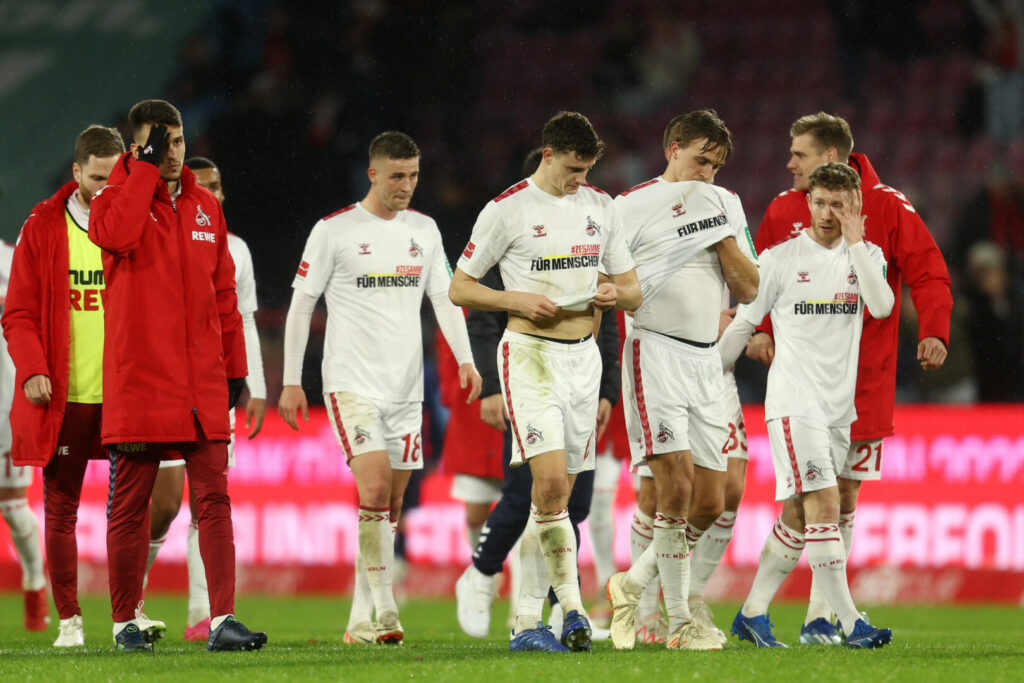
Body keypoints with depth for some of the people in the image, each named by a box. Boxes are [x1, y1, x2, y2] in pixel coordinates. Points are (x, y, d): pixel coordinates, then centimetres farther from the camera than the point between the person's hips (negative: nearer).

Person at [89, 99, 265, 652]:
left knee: (213, 496, -5)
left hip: (202, 383, 3)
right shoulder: (117, 197, 3)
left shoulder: (205, 207, 16)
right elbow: (116, 233, -23)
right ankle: (125, 622, 13)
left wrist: (234, 366, 14)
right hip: (138, 377, -3)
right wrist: (147, 168, -14)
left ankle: (221, 619, -9)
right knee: (130, 502, 3)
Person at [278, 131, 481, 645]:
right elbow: (301, 306, 0)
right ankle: (384, 610, -18)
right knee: (374, 492, -19)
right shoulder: (334, 231, -3)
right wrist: (291, 381, -2)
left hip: (406, 386, 5)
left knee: (391, 507, 5)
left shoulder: (424, 230, 11)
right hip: (352, 383, -5)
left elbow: (444, 297, 13)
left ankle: (360, 621, 12)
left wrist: (464, 358, -2)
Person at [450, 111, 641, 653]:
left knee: (556, 496, 5)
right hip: (530, 355, -5)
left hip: (583, 357, 5)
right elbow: (459, 288, 0)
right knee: (550, 479, -20)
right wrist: (518, 301, -15)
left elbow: (632, 291, 18)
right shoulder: (507, 210, -4)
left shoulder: (599, 206, 12)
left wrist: (614, 294, -5)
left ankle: (526, 622, 10)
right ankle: (571, 605, -14)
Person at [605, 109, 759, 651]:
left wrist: (722, 236, -3)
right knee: (676, 486, -16)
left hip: (705, 359, 6)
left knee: (709, 504, 4)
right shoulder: (633, 206, 0)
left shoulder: (724, 206, 15)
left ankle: (631, 585, 24)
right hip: (654, 353, -6)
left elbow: (749, 290, 10)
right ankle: (679, 622, -10)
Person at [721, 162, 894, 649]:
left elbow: (882, 306, -11)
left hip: (839, 406, 5)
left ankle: (752, 613, 20)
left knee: (797, 517, 9)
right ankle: (850, 623, -20)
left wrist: (854, 241, -12)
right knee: (824, 505, -16)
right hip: (792, 402, -5)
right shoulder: (779, 259, 0)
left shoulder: (866, 256, 9)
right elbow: (742, 322, 7)